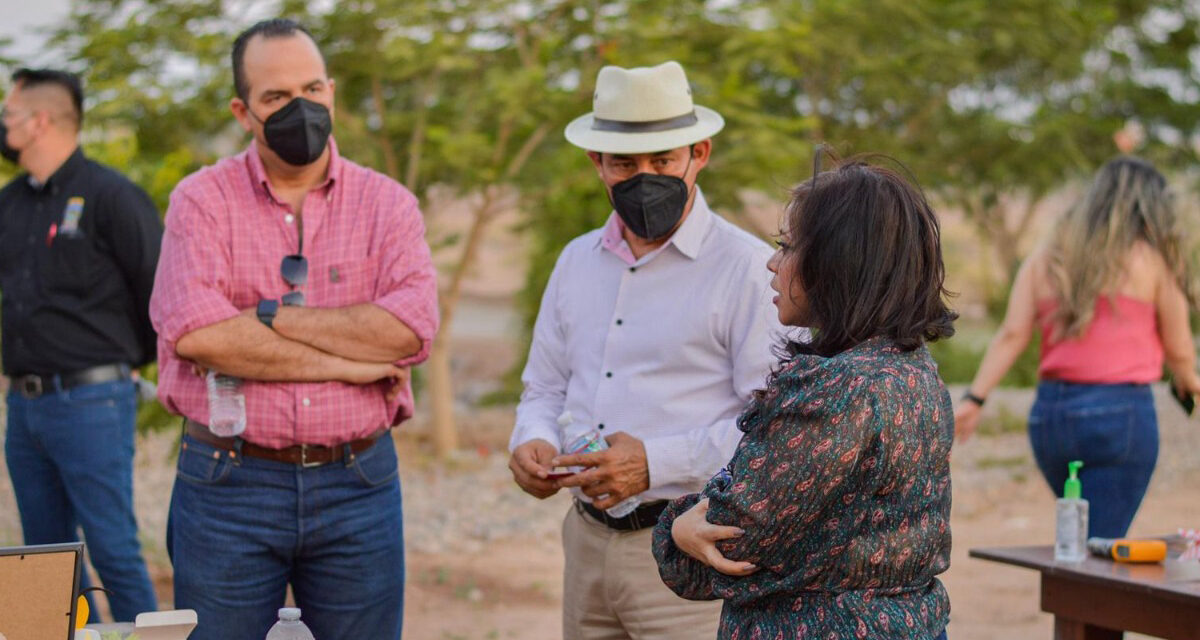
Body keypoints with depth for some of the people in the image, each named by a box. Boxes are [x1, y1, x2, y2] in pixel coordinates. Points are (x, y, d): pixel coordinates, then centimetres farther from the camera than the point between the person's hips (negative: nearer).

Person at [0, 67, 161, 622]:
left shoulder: (109, 196, -9)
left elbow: (161, 285, -8)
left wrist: (142, 355, 1)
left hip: (89, 403, -7)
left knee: (113, 550, -4)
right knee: (48, 556, 12)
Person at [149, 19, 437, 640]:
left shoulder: (386, 204, 5)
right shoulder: (202, 199, 1)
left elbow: (411, 329, -12)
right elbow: (194, 333, -16)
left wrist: (271, 316, -13)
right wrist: (345, 363, -14)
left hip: (358, 486, 1)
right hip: (227, 484, -1)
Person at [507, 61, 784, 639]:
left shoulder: (748, 268, -7)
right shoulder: (577, 262, 14)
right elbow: (545, 388, 21)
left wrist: (657, 462, -20)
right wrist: (532, 443, -1)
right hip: (585, 542, 6)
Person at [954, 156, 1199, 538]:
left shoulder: (1046, 257, 11)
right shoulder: (1149, 260, 1)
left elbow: (1012, 335, 2)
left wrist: (974, 399, 1)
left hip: (1050, 410, 5)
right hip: (1120, 412, -5)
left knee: (1078, 542, 21)